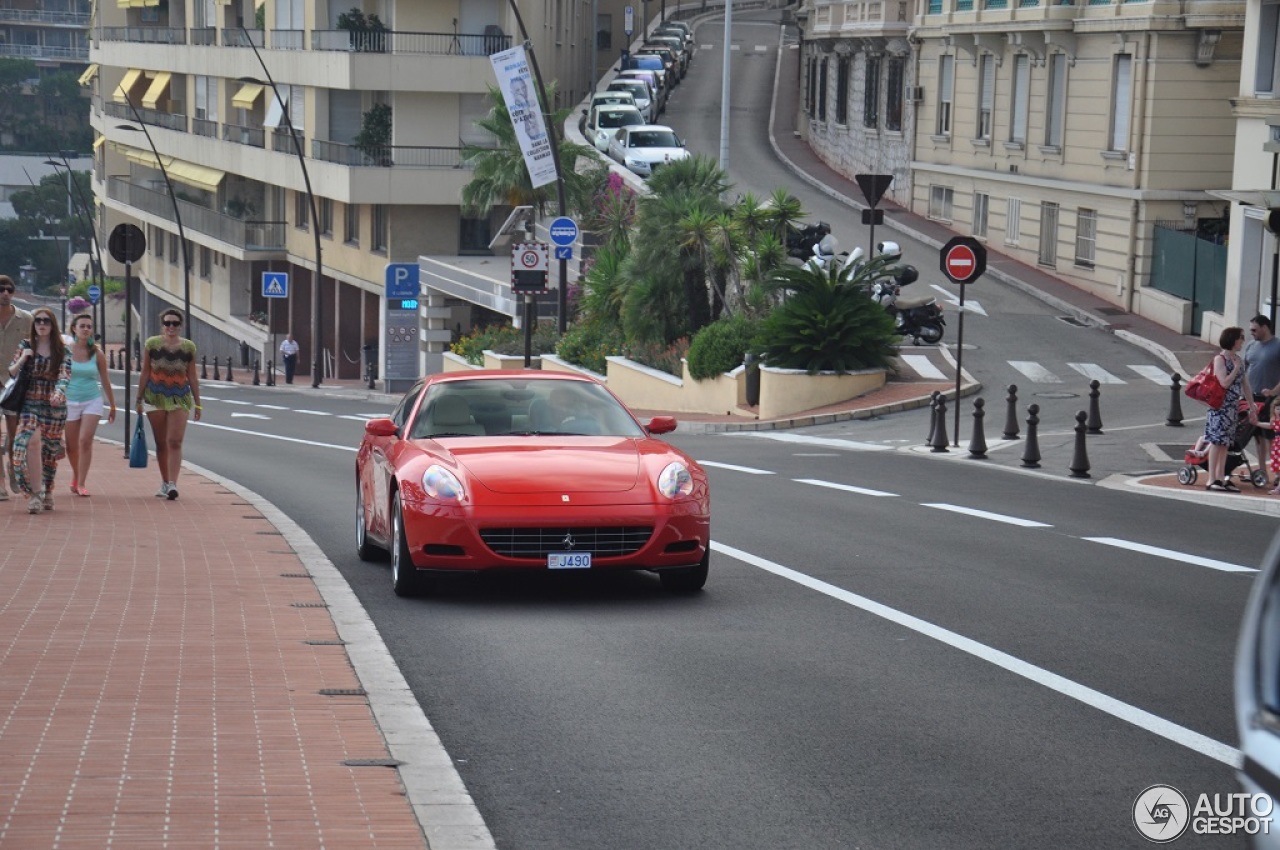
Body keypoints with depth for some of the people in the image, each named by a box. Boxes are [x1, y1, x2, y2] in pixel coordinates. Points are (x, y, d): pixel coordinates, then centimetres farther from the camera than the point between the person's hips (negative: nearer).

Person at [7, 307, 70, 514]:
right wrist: (22, 358, -12)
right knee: (31, 442, -20)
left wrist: (59, 391, -30)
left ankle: (47, 492, 27)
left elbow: (65, 375, -10)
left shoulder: (62, 351, 1)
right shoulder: (26, 346, 4)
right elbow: (11, 372, 7)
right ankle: (34, 493, -18)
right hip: (30, 404, 0)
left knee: (49, 450, 8)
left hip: (54, 406, 0)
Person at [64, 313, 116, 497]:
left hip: (92, 401, 0)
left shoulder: (97, 354, 0)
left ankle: (81, 483, -11)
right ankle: (76, 476, 36)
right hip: (70, 402, 0)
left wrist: (112, 406, 13)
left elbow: (105, 381, 8)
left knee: (86, 441, -15)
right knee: (71, 446, 9)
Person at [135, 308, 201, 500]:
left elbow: (192, 377, 7)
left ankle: (173, 484, -17)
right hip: (155, 398, 1)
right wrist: (139, 399, 4)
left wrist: (197, 403, 7)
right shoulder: (152, 344, 0)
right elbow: (144, 373, 5)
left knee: (175, 442, -12)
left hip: (180, 398, -1)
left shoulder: (188, 347, 2)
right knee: (161, 443, 8)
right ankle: (164, 482, 20)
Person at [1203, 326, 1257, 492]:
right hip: (1220, 405, -7)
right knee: (1216, 441, -6)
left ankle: (1221, 477, 12)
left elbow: (1245, 385, 15)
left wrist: (1252, 406, 15)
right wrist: (1236, 368, -10)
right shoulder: (1220, 359, -10)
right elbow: (1224, 383, -19)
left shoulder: (1239, 360, 12)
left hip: (1234, 407, 7)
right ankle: (1212, 479, -4)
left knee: (1224, 442, 9)